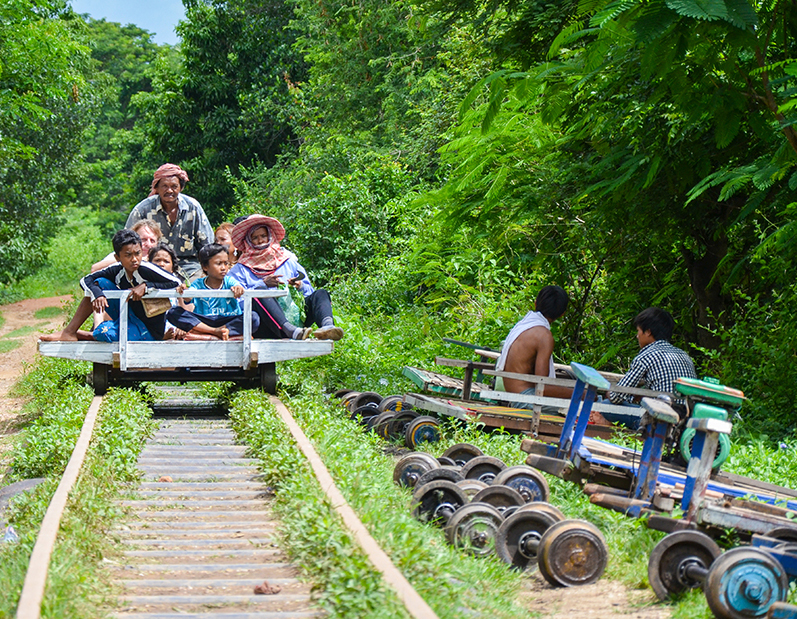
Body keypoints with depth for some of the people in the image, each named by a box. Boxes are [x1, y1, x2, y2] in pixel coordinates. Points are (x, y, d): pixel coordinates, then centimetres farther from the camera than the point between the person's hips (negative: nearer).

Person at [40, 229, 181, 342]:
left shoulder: (146, 269, -23)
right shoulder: (117, 270, -7)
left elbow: (176, 283, -23)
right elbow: (86, 280, -2)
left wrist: (146, 286, -29)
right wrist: (97, 294, -24)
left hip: (150, 331, -6)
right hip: (131, 318, 6)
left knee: (103, 332, -29)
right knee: (100, 283, -8)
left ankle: (81, 335, 9)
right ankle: (68, 333, -4)